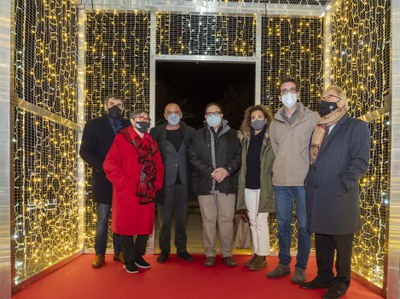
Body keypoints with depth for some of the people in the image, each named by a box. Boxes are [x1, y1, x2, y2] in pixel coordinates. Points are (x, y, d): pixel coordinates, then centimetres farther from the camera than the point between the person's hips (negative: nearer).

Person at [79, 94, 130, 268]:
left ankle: (119, 252, 20)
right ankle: (99, 254, 17)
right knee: (102, 219, 5)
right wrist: (101, 166, -15)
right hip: (103, 179, -2)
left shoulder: (129, 126, 10)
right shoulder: (94, 125, 5)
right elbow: (84, 151, -2)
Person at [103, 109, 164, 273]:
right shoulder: (122, 139, -5)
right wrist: (123, 183, -14)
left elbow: (159, 166, 17)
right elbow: (110, 165, -12)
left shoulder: (151, 143, 13)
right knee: (127, 226, 6)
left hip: (147, 194, 6)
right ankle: (129, 261, 21)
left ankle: (138, 256, 31)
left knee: (146, 226, 11)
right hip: (127, 193, -5)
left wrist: (157, 183, 5)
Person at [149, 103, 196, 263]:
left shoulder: (190, 132, 5)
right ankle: (164, 250, 22)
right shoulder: (156, 132, 1)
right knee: (165, 220, 8)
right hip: (165, 182, -1)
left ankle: (181, 249, 25)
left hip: (183, 182, 1)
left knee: (182, 219, 12)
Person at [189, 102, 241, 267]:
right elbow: (194, 157, 1)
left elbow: (238, 155, 4)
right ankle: (210, 254, 18)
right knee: (208, 220, 6)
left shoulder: (231, 134, 11)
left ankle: (227, 253, 16)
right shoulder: (198, 134, 11)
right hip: (205, 184, 0)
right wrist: (210, 172, -11)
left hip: (227, 184, 0)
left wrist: (227, 169, -13)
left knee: (226, 220, 2)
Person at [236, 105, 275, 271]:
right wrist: (242, 184, 11)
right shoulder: (247, 139, 12)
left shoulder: (271, 139, -4)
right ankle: (256, 254, 24)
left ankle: (262, 257, 12)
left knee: (261, 222, -1)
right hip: (248, 186, 6)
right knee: (253, 222, 12)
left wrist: (272, 186, -12)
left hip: (263, 187, -5)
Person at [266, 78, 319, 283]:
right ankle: (283, 264, 25)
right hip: (280, 181, 4)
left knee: (303, 225, 4)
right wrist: (281, 169, 12)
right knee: (282, 224, 11)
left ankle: (301, 267, 19)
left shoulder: (312, 118, -1)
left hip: (304, 180, -3)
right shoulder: (275, 123, 10)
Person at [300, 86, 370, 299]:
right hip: (317, 196, 6)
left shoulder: (356, 127, -1)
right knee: (321, 241, 15)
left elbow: (360, 162, -10)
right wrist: (310, 183, 8)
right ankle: (324, 277, 30)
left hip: (340, 198, -6)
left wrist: (341, 185, -17)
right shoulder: (319, 129, 18)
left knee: (341, 244, 7)